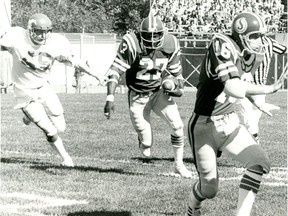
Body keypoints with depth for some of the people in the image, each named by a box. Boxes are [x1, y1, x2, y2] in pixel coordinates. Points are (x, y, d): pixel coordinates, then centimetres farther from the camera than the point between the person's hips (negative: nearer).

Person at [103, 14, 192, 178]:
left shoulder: (170, 45, -10)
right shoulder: (132, 44, -23)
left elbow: (176, 72, 6)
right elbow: (115, 71, -22)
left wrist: (180, 88, -13)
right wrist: (110, 98, -30)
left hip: (159, 92, 3)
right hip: (138, 96, -3)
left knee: (178, 126, -11)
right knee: (146, 144, -5)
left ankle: (179, 164, 12)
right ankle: (145, 141, 36)